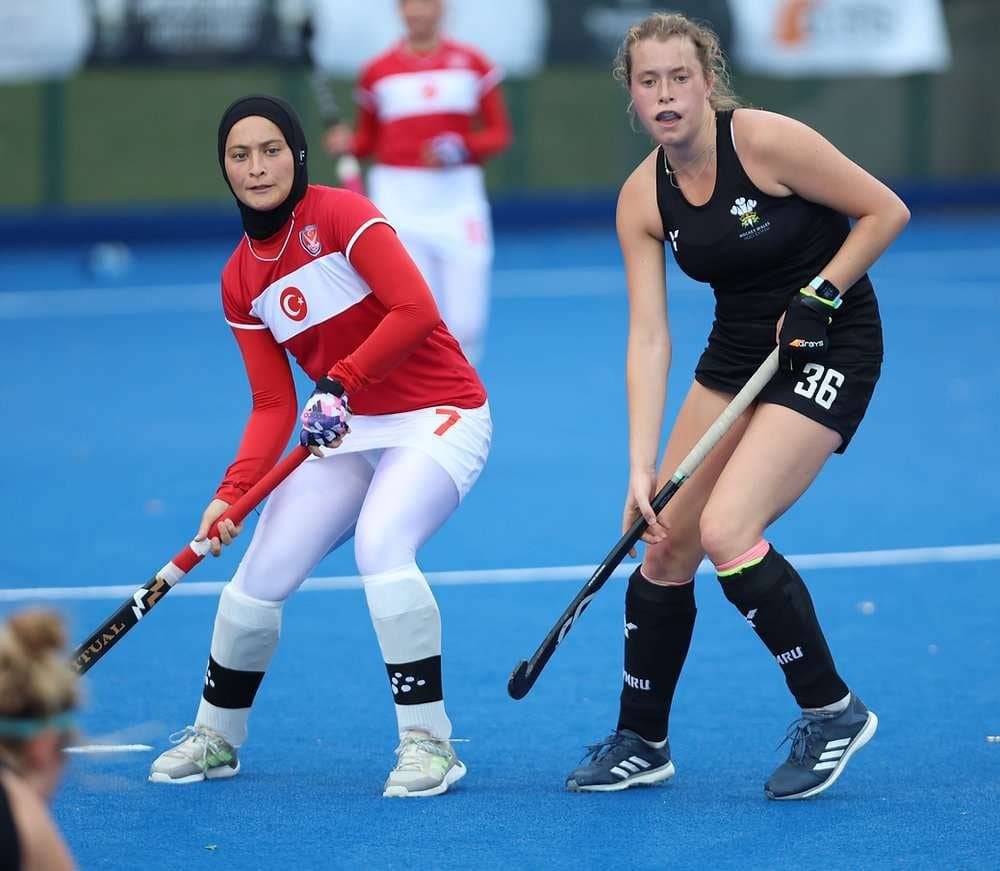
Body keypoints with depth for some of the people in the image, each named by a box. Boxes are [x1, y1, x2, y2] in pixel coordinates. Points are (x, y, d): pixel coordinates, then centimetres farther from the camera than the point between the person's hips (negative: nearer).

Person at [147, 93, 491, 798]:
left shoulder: (341, 215, -14)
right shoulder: (240, 280, 6)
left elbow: (415, 310, -23)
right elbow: (274, 406, 4)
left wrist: (342, 384, -19)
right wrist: (232, 493, -8)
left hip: (439, 417, -6)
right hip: (349, 434, 7)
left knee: (381, 546, -31)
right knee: (260, 576, 0)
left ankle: (429, 741, -20)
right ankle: (215, 738, 23)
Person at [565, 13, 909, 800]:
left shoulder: (766, 142, -21)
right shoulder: (643, 198, -5)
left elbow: (886, 211, -12)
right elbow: (648, 337, -8)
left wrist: (819, 295, -19)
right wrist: (642, 467, -16)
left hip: (829, 350, -6)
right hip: (736, 353, 6)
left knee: (726, 530, -20)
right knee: (665, 545, 3)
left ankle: (832, 712, -4)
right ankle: (642, 742, 21)